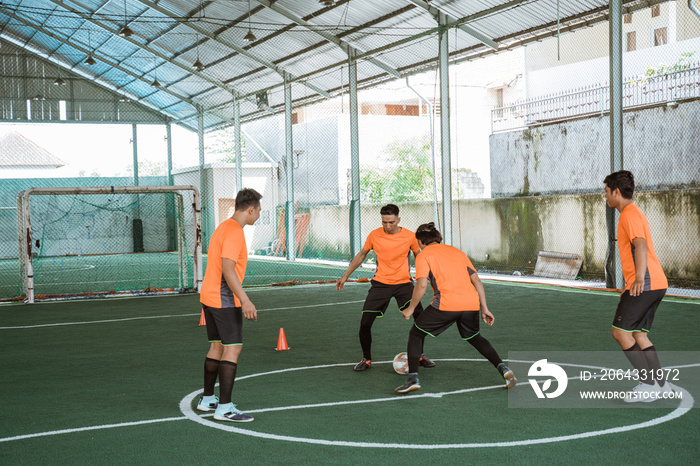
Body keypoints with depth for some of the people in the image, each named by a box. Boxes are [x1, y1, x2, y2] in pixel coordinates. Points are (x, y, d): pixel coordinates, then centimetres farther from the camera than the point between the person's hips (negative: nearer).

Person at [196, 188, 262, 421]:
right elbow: (227, 269, -25)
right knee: (233, 348, -8)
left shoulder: (224, 227, 15)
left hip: (209, 296, 10)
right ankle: (224, 408, -9)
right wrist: (245, 300, -29)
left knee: (217, 347, 17)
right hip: (224, 300, -10)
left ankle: (207, 399, 26)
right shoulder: (234, 232, -16)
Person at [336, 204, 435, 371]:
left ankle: (420, 356, 11)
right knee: (365, 322, -9)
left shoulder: (409, 236, -6)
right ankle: (366, 359, 13)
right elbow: (362, 255, 12)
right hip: (380, 283, 0)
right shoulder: (374, 235, -3)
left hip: (403, 283, 0)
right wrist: (345, 276, 12)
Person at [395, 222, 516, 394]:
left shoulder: (423, 255, 7)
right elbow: (476, 280, 19)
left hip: (446, 305, -5)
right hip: (471, 304, 5)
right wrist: (484, 308, 21)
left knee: (416, 334, 14)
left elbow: (422, 285, -6)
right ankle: (503, 368, 13)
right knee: (474, 338, 30)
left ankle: (413, 378, 4)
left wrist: (411, 308, 7)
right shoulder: (457, 252, 23)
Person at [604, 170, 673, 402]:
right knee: (638, 334, 12)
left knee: (620, 332, -8)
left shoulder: (629, 214, -10)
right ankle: (660, 385, 11)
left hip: (646, 284, -10)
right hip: (655, 283, 10)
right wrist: (630, 285, 35)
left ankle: (649, 383, -7)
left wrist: (639, 279, -37)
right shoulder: (632, 213, 23)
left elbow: (641, 246, -26)